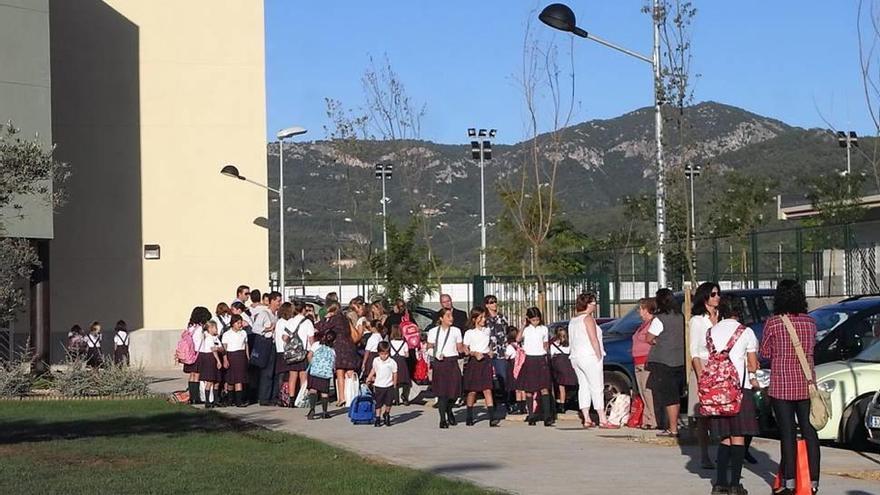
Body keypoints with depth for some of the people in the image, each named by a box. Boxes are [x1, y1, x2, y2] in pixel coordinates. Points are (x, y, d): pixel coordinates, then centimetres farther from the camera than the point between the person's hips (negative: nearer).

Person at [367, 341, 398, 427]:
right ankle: (378, 418, 15)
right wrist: (369, 379, 18)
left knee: (388, 403, -1)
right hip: (378, 385, 2)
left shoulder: (392, 362, -9)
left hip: (389, 386, -2)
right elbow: (373, 371, 16)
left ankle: (387, 415, 22)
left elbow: (395, 374, -1)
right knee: (378, 403, 6)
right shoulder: (376, 361, -1)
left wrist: (394, 385, 3)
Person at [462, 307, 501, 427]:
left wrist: (491, 351, 7)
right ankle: (469, 418, 17)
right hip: (474, 362, -2)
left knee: (487, 390, -6)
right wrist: (474, 353, -18)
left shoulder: (488, 331, 10)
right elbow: (465, 349, -2)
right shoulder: (469, 333, -3)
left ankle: (492, 418, -12)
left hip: (486, 361, 3)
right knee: (472, 391, 4)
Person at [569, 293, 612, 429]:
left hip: (575, 357, 8)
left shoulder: (573, 320, 14)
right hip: (589, 357, -8)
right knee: (597, 388, -7)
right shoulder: (588, 318, -11)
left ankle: (586, 420, 6)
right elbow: (593, 339, -17)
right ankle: (603, 420, -9)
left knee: (583, 387, 9)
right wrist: (599, 356, -13)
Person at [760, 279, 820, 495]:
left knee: (787, 434, 0)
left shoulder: (773, 323, -9)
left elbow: (765, 353, -1)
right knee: (809, 432, 7)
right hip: (806, 384, 3)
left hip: (782, 385, -3)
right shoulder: (810, 322, 3)